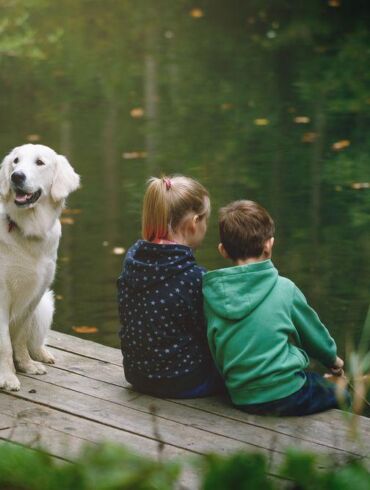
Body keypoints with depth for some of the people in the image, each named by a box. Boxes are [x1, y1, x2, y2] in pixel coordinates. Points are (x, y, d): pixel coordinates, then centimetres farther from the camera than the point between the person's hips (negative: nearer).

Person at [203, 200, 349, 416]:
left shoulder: (210, 293, -3)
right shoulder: (284, 288, -8)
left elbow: (213, 351, 4)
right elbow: (313, 331, 7)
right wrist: (332, 358, 28)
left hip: (241, 399, 4)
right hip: (286, 394, -4)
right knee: (340, 394, 23)